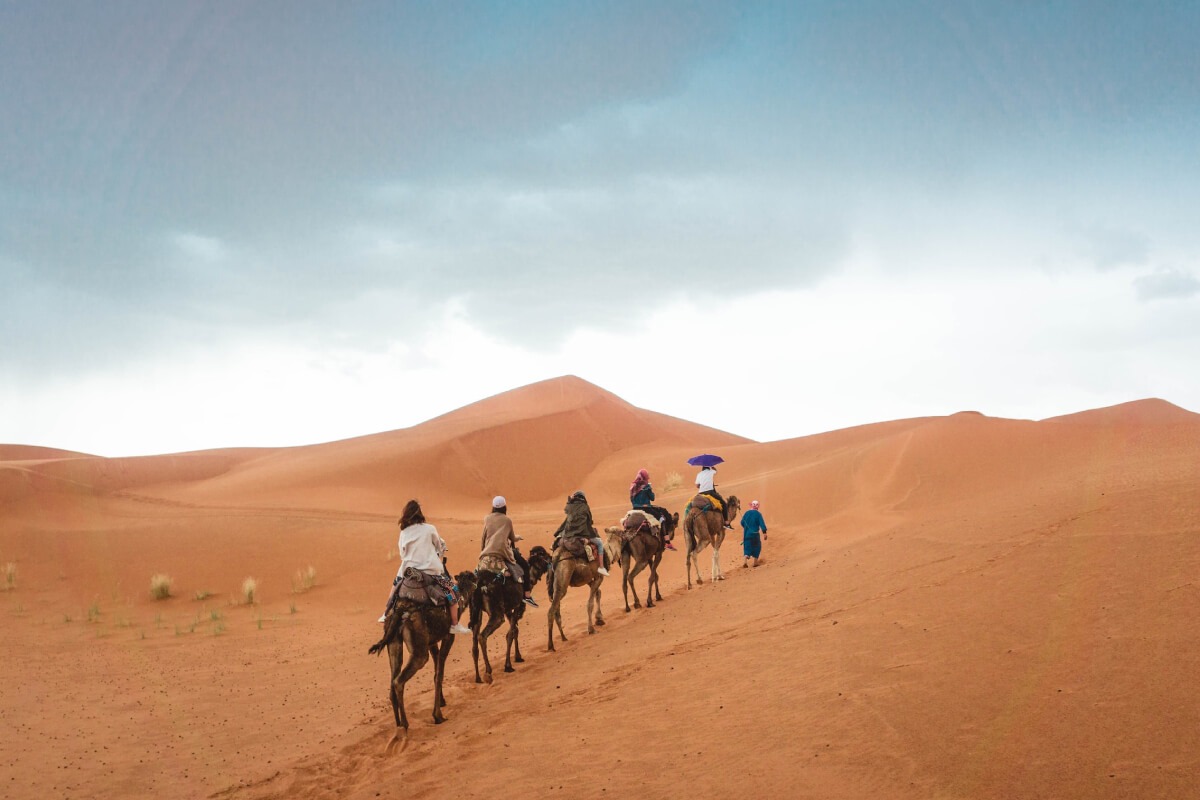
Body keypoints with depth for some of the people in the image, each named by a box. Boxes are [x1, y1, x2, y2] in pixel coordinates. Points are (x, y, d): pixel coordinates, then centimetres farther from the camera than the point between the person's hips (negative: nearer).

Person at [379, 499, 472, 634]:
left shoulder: (403, 533, 8)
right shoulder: (429, 529, 0)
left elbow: (402, 554, 14)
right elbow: (441, 547, 14)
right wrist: (440, 558, 34)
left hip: (409, 570, 4)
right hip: (431, 569, -4)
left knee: (396, 585, 33)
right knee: (452, 590, 6)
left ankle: (386, 615, 36)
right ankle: (454, 624, 2)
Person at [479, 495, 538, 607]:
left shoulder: (487, 519, 13)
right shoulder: (507, 520, 9)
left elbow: (483, 538, 14)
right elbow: (512, 538, 18)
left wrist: (482, 551, 26)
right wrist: (518, 538, 40)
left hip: (487, 552, 3)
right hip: (503, 551, -3)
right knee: (525, 566, 7)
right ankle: (527, 595, -3)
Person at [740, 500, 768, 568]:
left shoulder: (746, 513, 3)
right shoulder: (758, 514, -9)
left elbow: (742, 523, 12)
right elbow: (762, 523, -14)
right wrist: (764, 532, -13)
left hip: (746, 534, 3)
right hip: (755, 534, -3)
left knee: (747, 547, 8)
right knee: (756, 546, 14)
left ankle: (745, 561, -12)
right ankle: (755, 562, 16)